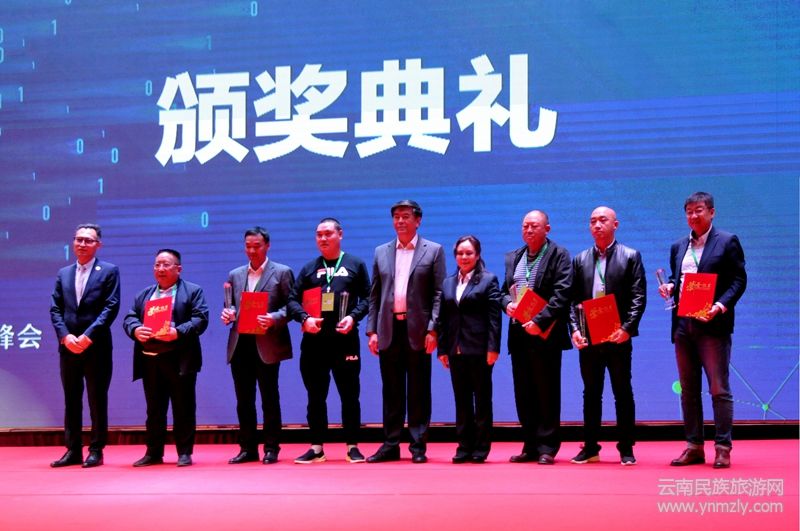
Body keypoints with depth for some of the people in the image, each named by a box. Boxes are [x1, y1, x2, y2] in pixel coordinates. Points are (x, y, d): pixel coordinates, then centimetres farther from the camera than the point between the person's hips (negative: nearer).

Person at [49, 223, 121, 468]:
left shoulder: (109, 271, 1)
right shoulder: (63, 273, 13)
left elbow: (111, 307, -8)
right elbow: (55, 308, 9)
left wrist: (88, 336, -14)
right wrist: (65, 336, -8)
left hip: (96, 347, -4)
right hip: (68, 346, 4)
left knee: (97, 400, 1)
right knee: (71, 400, 7)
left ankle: (96, 451, 6)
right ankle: (73, 450, 12)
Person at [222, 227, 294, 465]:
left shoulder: (282, 273, 2)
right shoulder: (235, 275, 16)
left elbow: (291, 306, -3)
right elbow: (229, 305, 19)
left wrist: (274, 318, -20)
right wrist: (227, 313, -3)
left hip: (267, 344, -5)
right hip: (240, 344, 5)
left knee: (269, 399, 1)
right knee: (244, 400, 8)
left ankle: (271, 449, 7)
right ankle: (247, 449, 14)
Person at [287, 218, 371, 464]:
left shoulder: (356, 265, 9)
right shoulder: (309, 268, 14)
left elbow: (366, 298, 3)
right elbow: (293, 301, 7)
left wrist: (353, 317, -14)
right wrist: (305, 318, -12)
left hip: (345, 339, -2)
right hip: (314, 341, 2)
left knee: (350, 395, 1)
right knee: (316, 396, 6)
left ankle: (352, 447, 8)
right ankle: (316, 448, 12)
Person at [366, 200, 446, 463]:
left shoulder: (433, 251, 3)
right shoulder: (381, 252, 13)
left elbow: (439, 294, -2)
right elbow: (374, 295, 12)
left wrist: (432, 330, -11)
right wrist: (372, 330, 4)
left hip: (418, 331, -3)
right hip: (388, 330, 3)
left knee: (418, 391, 2)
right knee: (392, 391, 7)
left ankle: (418, 446, 6)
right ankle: (390, 445, 12)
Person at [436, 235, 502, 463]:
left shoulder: (488, 280, 0)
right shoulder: (448, 283, 14)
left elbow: (494, 316, -6)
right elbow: (442, 318, 12)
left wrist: (493, 347, -14)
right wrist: (442, 349, 5)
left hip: (479, 349, -4)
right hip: (456, 350, 5)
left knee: (482, 399, 3)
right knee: (461, 400, 7)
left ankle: (481, 447, 7)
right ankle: (464, 446, 12)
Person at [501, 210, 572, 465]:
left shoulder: (559, 255, -2)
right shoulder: (513, 257, 17)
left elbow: (561, 294, -12)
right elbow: (504, 290, 19)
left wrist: (539, 321, -20)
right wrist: (507, 303, -4)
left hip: (545, 334, -6)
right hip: (519, 333, 6)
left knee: (547, 393, -2)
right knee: (523, 394, 8)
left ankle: (547, 448, 3)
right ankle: (530, 446, 14)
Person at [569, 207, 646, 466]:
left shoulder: (630, 257, 2)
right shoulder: (580, 260, 12)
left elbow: (638, 297, -4)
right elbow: (573, 299, 9)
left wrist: (627, 328, -15)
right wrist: (575, 329, -5)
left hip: (618, 337, -3)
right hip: (588, 338, 3)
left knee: (623, 393, 2)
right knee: (591, 394, 8)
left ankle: (626, 449, 9)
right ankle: (590, 448, 14)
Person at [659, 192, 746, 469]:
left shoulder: (727, 241, 0)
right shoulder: (678, 247, 17)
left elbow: (739, 280, -4)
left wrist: (721, 305, -18)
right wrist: (669, 287, -1)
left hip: (712, 325, -6)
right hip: (683, 325, 6)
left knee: (719, 389, -4)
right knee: (688, 390, 8)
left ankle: (723, 448, 0)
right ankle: (694, 447, 13)